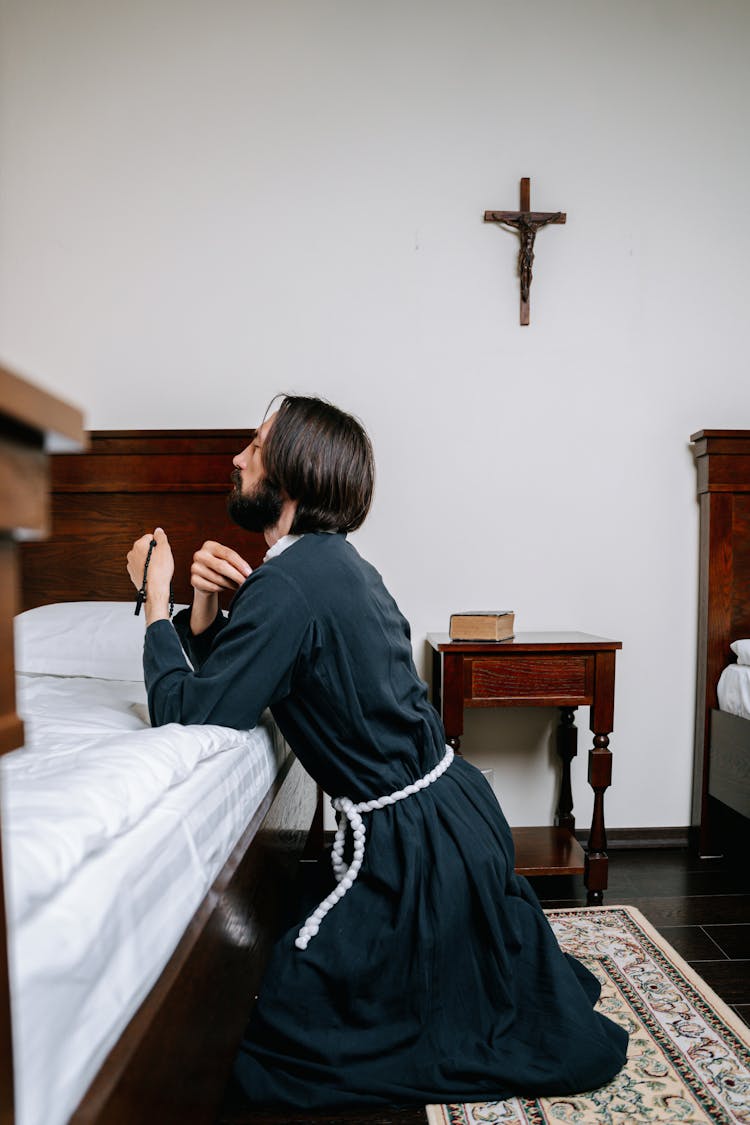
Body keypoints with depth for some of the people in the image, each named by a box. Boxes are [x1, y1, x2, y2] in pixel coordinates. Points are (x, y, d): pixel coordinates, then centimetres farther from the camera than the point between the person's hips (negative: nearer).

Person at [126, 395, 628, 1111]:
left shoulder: (286, 587, -24)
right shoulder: (337, 561, 7)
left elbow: (185, 710, -17)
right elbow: (224, 680, 13)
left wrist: (156, 595, -7)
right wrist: (207, 606, -5)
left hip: (412, 839, -9)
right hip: (456, 802, 9)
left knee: (286, 1032, 8)